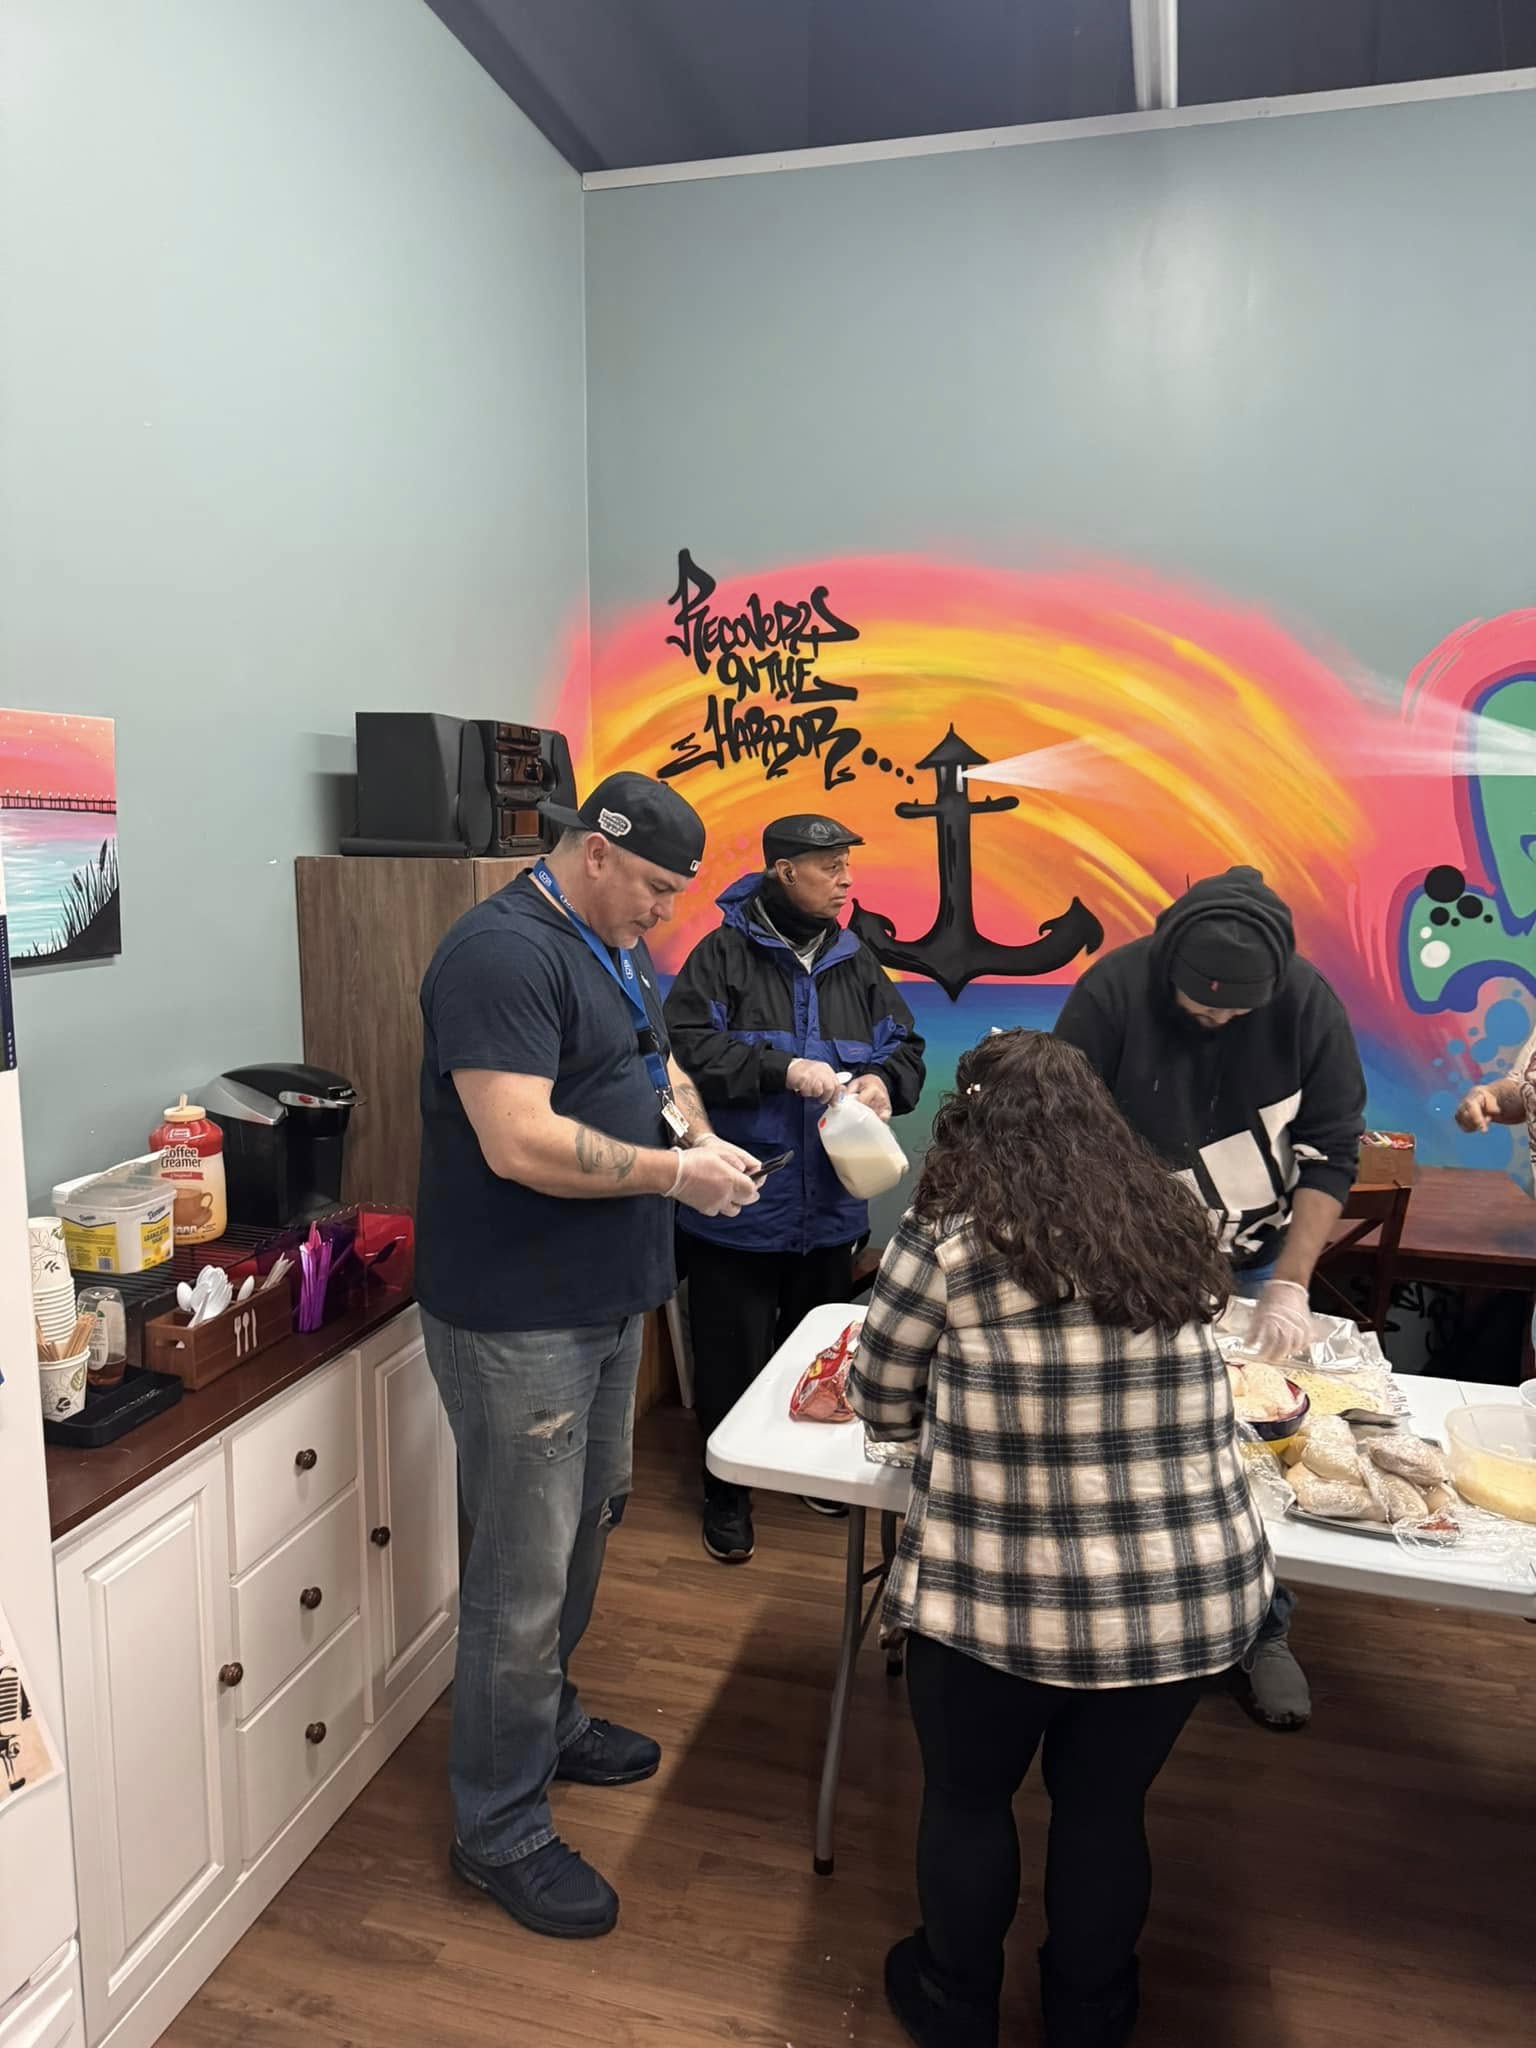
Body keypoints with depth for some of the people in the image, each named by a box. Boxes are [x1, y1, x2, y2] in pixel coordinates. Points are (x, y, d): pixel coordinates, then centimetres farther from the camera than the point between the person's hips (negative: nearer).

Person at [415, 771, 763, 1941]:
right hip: (517, 1318, -10)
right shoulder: (505, 953, -20)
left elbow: (659, 1068, 20)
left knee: (586, 1528, 23)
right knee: (525, 1572, 2)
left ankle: (547, 1722, 44)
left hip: (606, 1299, 10)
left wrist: (697, 1133, -2)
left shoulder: (617, 948, 11)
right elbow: (519, 1144, -28)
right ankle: (501, 1830, 21)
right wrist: (671, 1174, -20)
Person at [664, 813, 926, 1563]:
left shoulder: (856, 963, 8)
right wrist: (782, 1068, -25)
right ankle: (727, 1492, 28)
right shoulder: (723, 956, -8)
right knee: (733, 1361, 7)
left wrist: (884, 1081, -12)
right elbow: (688, 1045, -18)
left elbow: (905, 1045, 10)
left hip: (828, 1210, 5)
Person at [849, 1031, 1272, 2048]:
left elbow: (881, 1404, -2)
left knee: (969, 1798, 23)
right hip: (1198, 1597, 4)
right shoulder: (1176, 1230, -1)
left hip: (1003, 1602, -4)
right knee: (1106, 1809, 26)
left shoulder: (950, 1242, -14)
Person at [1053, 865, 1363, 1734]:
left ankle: (1263, 1631, 22)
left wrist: (1291, 1285, -15)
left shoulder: (1309, 1003, -14)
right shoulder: (1114, 992, -20)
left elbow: (1331, 1151, -9)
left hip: (1258, 1264, 2)